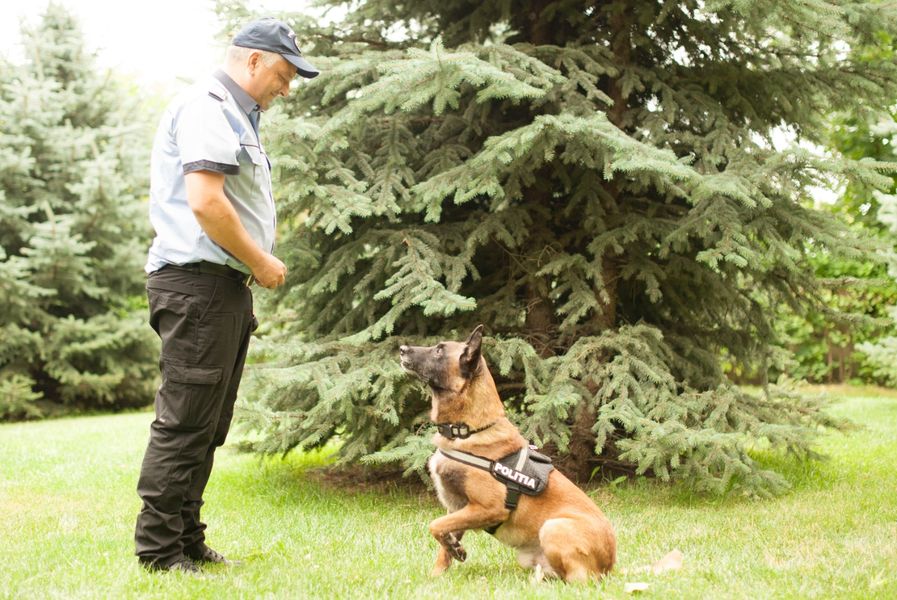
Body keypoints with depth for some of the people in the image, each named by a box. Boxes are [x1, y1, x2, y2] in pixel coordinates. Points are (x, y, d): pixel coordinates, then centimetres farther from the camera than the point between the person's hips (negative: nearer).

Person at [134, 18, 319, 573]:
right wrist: (261, 262, -11)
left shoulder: (236, 115, 23)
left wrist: (254, 268, 12)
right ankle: (159, 549, -3)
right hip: (197, 282, -10)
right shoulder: (207, 107, -10)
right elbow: (204, 201, -21)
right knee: (186, 422, -8)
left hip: (226, 287, 10)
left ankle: (187, 542, 19)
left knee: (207, 426, 12)